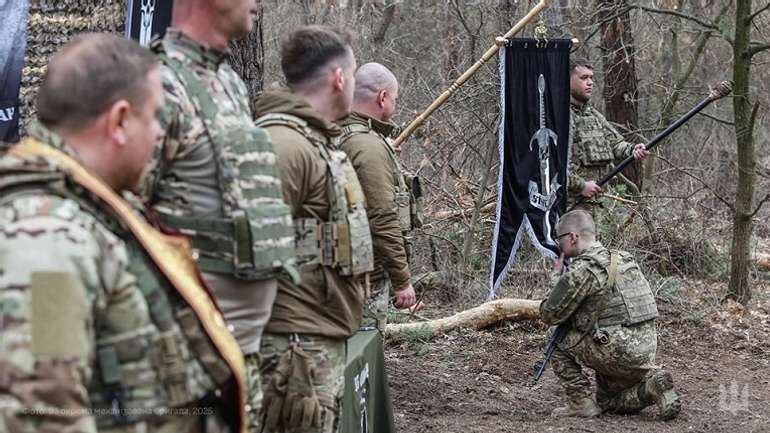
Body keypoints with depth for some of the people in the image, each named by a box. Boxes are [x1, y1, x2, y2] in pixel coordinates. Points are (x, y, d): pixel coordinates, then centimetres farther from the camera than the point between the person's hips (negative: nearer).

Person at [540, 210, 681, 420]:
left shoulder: (581, 270, -12)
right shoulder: (624, 259, 14)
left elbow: (550, 314, -6)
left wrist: (558, 276, 7)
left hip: (617, 351, -8)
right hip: (646, 350, 8)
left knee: (559, 343, 9)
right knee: (608, 402, 25)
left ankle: (582, 403, 6)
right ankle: (651, 383, 4)